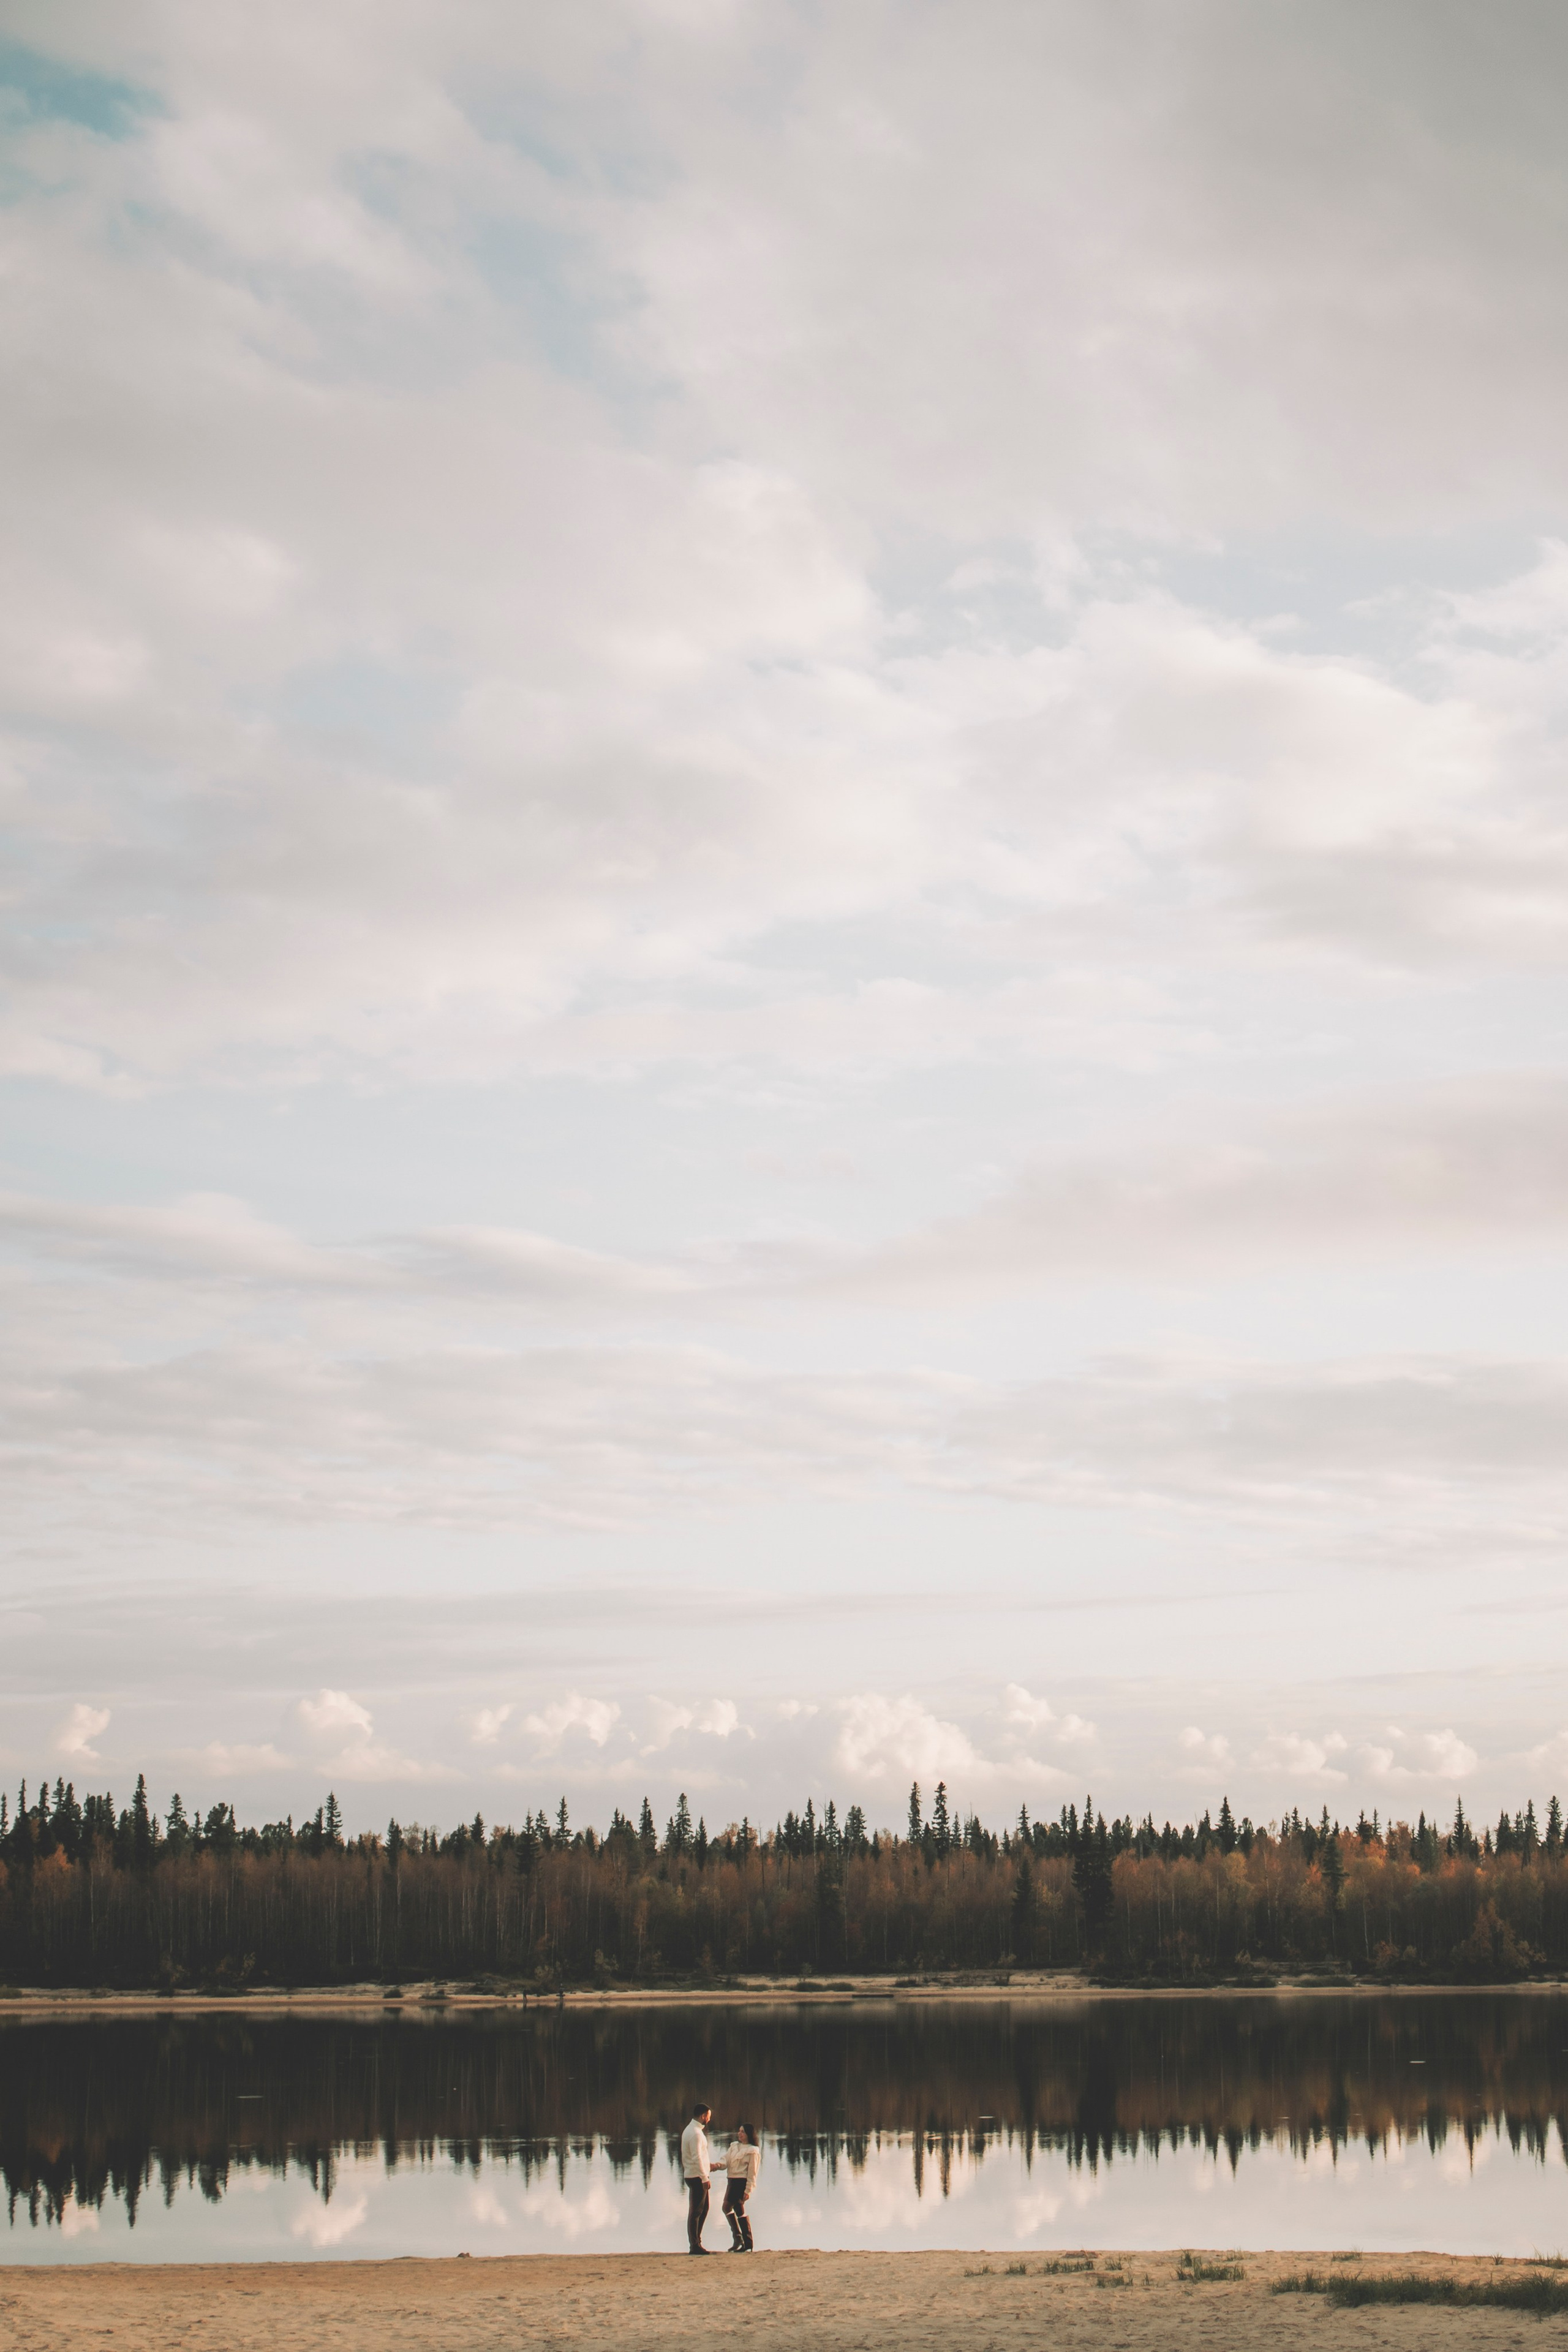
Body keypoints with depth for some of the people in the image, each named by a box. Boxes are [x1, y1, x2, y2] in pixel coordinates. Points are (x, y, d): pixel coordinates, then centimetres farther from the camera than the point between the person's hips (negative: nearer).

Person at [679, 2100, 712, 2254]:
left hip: (695, 2176, 10)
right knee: (696, 2212, -4)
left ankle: (696, 2242, 24)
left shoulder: (691, 2130, 14)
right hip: (697, 2177, -10)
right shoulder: (696, 2133, -19)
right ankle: (694, 2245, 1)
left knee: (703, 2209, 17)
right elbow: (697, 2158, -22)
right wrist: (705, 2178, -20)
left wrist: (708, 2165, 23)